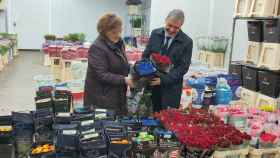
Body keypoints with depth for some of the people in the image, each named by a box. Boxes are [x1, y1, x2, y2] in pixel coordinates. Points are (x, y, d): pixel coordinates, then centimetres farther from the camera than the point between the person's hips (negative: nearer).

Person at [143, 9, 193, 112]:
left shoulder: (187, 42, -6)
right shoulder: (155, 34, 3)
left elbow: (183, 67, -9)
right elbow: (145, 56, 9)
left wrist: (163, 79, -19)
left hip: (171, 88, -2)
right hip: (151, 84, 3)